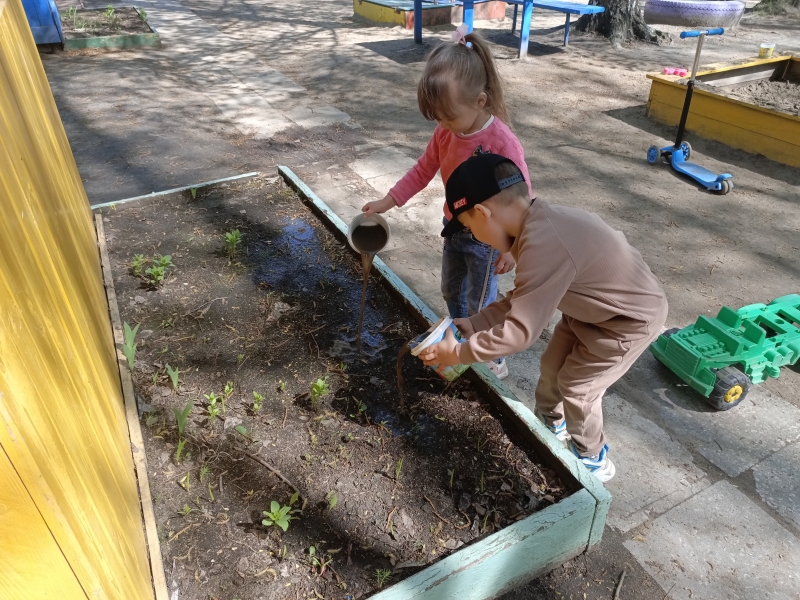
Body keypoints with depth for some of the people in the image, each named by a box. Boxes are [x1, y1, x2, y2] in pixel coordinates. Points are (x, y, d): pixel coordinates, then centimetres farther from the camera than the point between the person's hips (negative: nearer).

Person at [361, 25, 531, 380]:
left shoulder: (502, 144, -29)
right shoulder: (446, 133, -9)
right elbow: (423, 170, 3)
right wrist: (387, 202, 0)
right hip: (453, 229, 7)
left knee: (480, 303, 8)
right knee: (451, 291, 24)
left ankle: (494, 355, 33)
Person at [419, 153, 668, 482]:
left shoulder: (543, 245, -38)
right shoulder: (538, 224, -8)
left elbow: (520, 330, -34)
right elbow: (523, 299, 2)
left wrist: (459, 352, -23)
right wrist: (474, 323, -3)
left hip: (632, 318, -8)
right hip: (591, 306, 8)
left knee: (577, 387, 5)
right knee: (552, 365, 18)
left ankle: (592, 460, 31)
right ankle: (550, 423, 46)